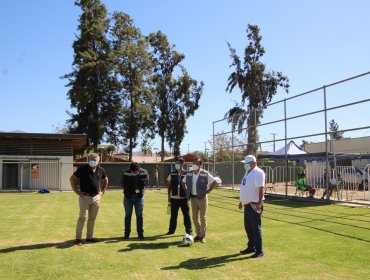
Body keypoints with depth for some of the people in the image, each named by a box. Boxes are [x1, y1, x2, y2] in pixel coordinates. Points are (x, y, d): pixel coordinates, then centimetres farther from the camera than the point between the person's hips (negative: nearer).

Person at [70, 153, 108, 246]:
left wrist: (102, 191, 12)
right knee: (83, 217, -7)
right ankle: (78, 238, 3)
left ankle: (89, 237, 21)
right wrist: (76, 191, -6)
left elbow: (105, 180, 21)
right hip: (85, 197, -4)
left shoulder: (101, 170, 4)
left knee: (92, 218, 11)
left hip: (96, 198, 5)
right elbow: (72, 179, -2)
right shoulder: (83, 169, -8)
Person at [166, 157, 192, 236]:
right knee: (173, 215, 9)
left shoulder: (187, 174, -1)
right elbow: (169, 185, 8)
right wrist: (169, 197, 5)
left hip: (184, 198, -2)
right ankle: (172, 230, 21)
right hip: (174, 198, 2)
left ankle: (189, 230, 13)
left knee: (186, 215, 3)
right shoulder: (172, 174, 5)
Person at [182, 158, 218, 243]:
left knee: (203, 217, 2)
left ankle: (203, 236, 11)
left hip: (202, 198, -5)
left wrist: (207, 191, -11)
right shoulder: (189, 174, 3)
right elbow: (183, 182, 18)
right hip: (193, 198, 5)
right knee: (195, 217, 10)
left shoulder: (205, 174, -12)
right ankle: (198, 235, 23)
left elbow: (214, 182, -10)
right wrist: (187, 191, 8)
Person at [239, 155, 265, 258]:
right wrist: (241, 201, 24)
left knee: (256, 228, -4)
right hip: (247, 204, 10)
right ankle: (251, 247, 30)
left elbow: (261, 189, -23)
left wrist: (259, 203, -30)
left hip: (255, 205, -10)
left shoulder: (258, 173, -15)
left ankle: (259, 251, 5)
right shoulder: (247, 172, 14)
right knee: (248, 227, 17)